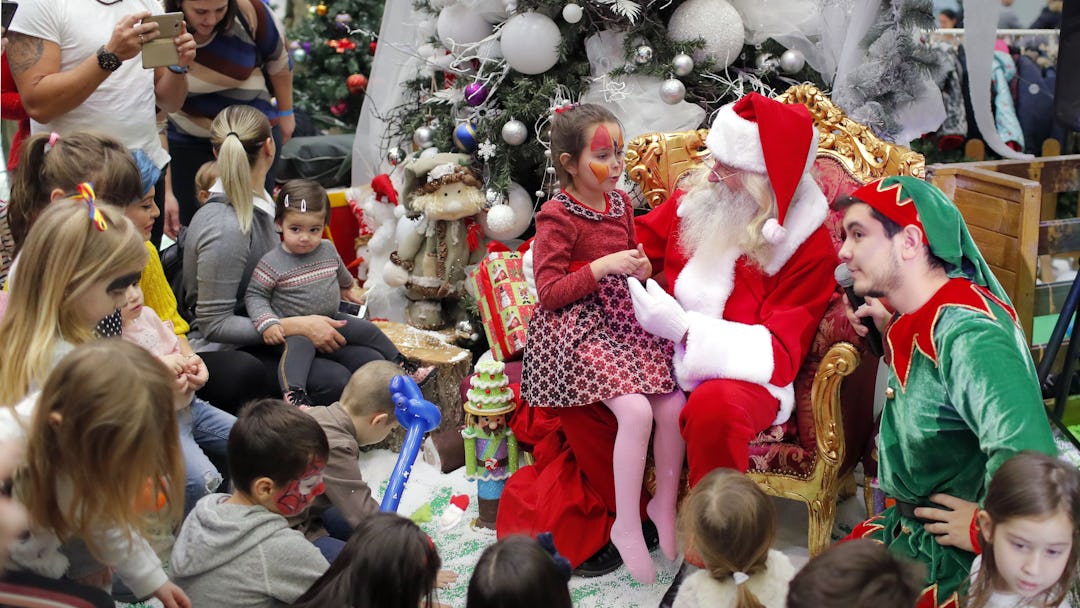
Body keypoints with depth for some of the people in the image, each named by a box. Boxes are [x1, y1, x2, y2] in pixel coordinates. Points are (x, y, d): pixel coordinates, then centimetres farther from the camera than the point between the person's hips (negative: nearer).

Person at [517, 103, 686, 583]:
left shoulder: (621, 202, 11)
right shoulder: (557, 216, -11)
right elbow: (549, 291, -14)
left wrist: (640, 268, 4)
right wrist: (604, 266, -22)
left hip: (624, 317, 7)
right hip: (577, 325, -7)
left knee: (673, 405, -10)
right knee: (635, 410, -24)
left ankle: (665, 504, 13)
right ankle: (626, 525, -8)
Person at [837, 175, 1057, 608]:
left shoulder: (968, 336, -28)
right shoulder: (922, 320, 1)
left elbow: (1026, 468, -40)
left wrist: (985, 529, -23)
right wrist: (893, 334, 6)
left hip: (956, 557, -8)